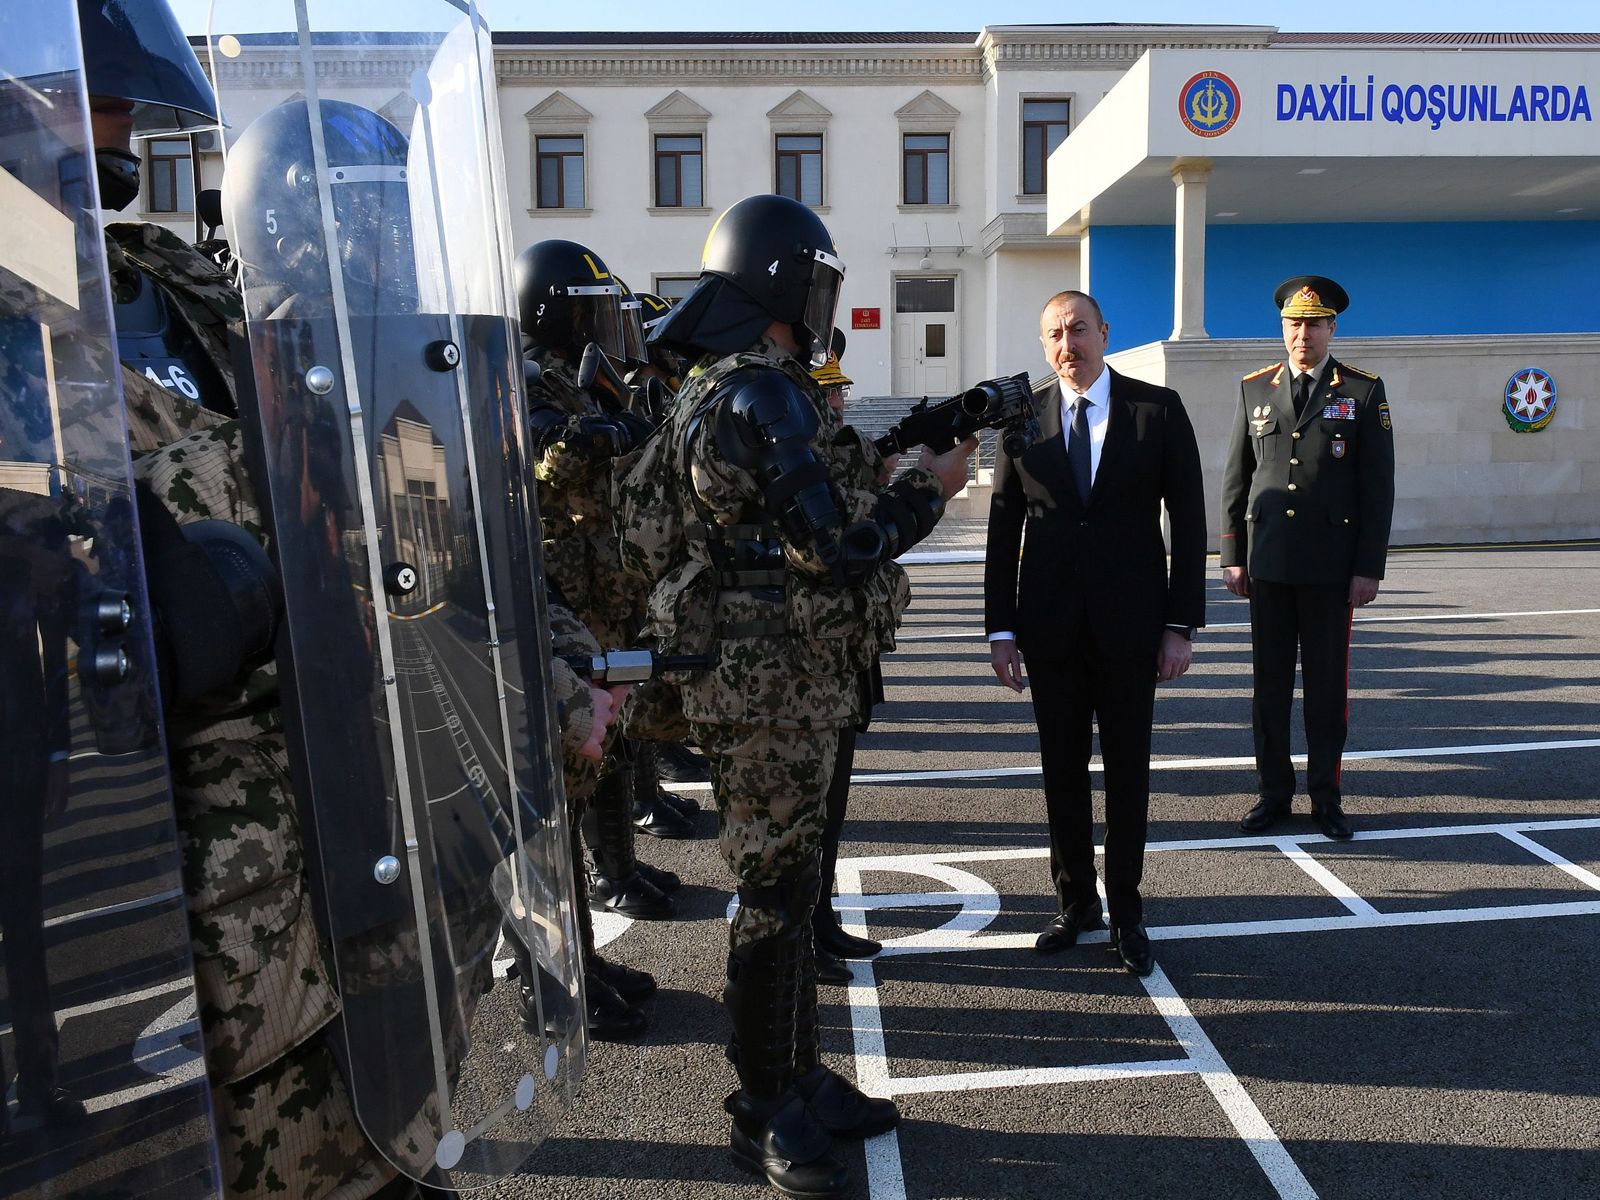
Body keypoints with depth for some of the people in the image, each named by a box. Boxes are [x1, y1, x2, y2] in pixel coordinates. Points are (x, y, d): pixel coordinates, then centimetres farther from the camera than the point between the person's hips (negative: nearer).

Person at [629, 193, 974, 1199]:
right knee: (776, 897, 2)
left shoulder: (718, 391, 14)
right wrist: (930, 490, -9)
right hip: (773, 690, -10)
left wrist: (889, 475, 10)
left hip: (774, 680, 10)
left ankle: (802, 1078, 32)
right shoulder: (764, 397, -18)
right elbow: (833, 545, -21)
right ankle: (768, 1116, 18)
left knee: (790, 885, 17)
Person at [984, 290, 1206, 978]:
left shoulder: (1158, 409, -1)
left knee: (1127, 771, 8)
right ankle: (1074, 901, 26)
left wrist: (1181, 625, -6)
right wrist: (1000, 629, 0)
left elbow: (1187, 520, -2)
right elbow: (1003, 530, 4)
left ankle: (1125, 910, 21)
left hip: (1130, 626, -1)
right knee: (1062, 769, 10)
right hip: (1051, 629, 2)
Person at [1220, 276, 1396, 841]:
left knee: (1328, 683, 6)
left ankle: (1326, 795, 18)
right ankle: (1273, 792, 18)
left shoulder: (1363, 391, 2)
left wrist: (1369, 567, -6)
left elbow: (1378, 487, 0)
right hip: (1267, 563, 2)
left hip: (1332, 565, -2)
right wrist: (1232, 557, 3)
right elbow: (1235, 478, 9)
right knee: (1269, 682, 7)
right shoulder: (1253, 389, 8)